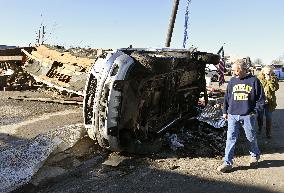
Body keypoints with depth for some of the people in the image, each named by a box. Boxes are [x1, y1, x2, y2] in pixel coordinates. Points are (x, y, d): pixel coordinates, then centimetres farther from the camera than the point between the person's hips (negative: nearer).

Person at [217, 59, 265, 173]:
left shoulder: (253, 80, -1)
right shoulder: (232, 81, 8)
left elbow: (261, 98, 3)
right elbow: (227, 97, 14)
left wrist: (256, 110, -5)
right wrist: (225, 111, 12)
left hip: (248, 115, -2)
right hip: (233, 115, 3)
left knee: (251, 137, 13)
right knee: (231, 138, -1)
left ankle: (255, 155, 40)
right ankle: (228, 163, 4)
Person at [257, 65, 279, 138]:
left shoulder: (274, 78, -2)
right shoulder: (259, 78, -1)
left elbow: (275, 88, -16)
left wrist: (269, 80, -22)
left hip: (269, 101, -1)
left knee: (268, 117, 5)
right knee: (259, 116, 15)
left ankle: (268, 132, 18)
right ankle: (260, 128, 39)